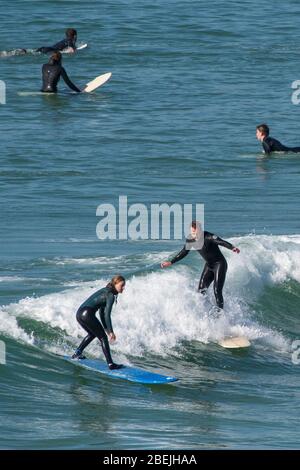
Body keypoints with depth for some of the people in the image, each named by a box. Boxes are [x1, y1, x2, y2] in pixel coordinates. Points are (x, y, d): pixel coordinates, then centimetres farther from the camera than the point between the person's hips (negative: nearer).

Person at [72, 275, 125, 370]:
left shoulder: (105, 291, 24)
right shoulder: (111, 295, -5)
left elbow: (102, 312, 29)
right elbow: (107, 315, -12)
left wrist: (106, 329, 30)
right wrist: (111, 332, -9)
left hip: (79, 313, 9)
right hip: (87, 314, -9)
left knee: (92, 334, 32)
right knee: (103, 337, -1)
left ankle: (77, 354, 34)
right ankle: (110, 364, -5)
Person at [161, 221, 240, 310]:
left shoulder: (207, 237, -24)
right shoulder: (190, 240, -3)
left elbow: (220, 242, -39)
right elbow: (183, 253, 11)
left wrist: (232, 248, -58)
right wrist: (171, 262, 12)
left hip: (220, 264, -7)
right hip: (209, 265, 7)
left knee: (217, 291, -14)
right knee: (201, 290, 0)